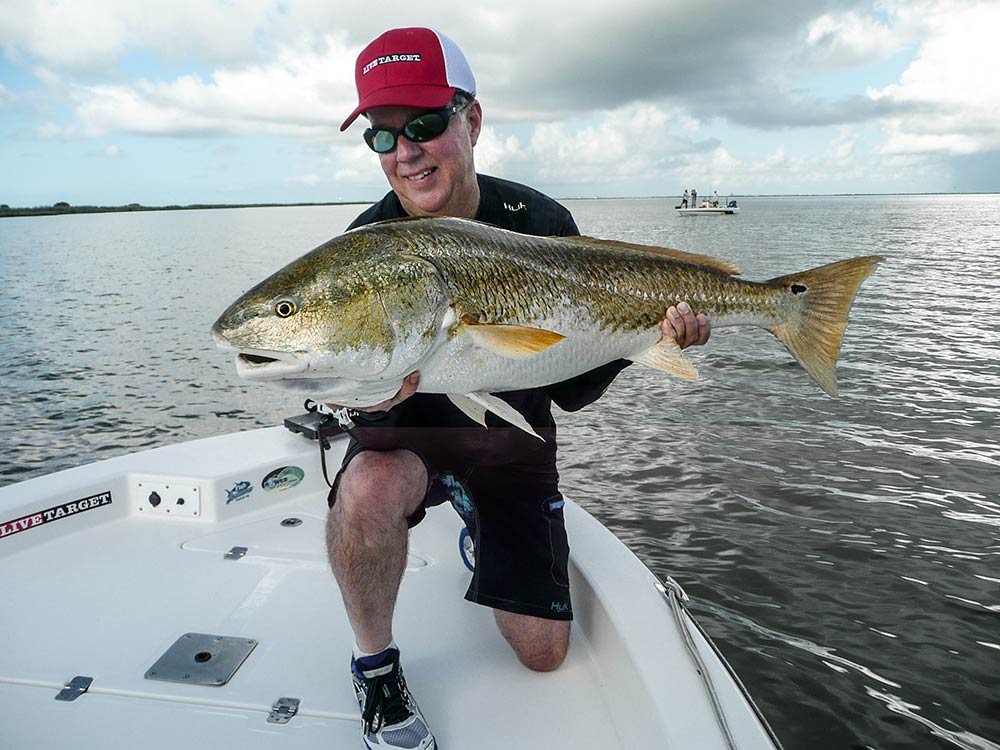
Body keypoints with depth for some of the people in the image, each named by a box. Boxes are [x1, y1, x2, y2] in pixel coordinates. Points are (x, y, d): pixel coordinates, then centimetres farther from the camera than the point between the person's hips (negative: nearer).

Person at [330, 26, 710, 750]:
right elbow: (366, 404, -15)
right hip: (407, 430, -1)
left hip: (513, 436, 2)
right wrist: (372, 399, -39)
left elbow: (570, 389, -11)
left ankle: (477, 518, 35)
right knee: (368, 490, -39)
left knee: (544, 652, 6)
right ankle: (375, 665, -8)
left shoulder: (542, 224, -16)